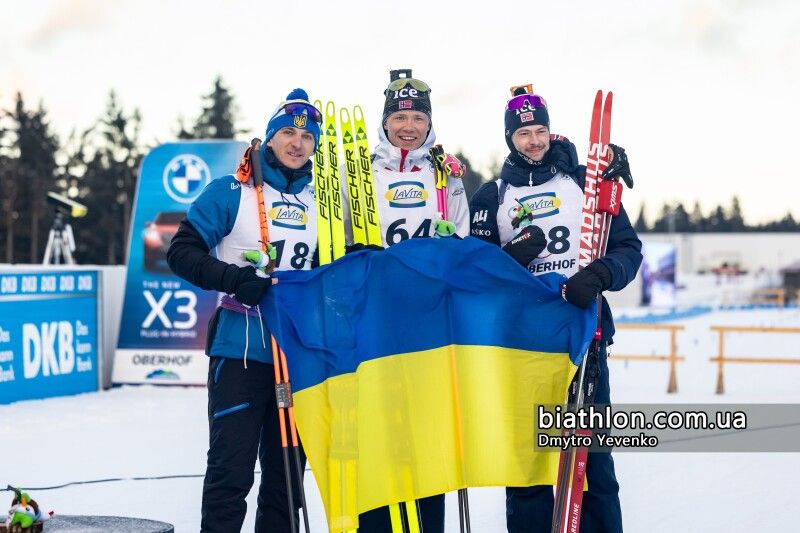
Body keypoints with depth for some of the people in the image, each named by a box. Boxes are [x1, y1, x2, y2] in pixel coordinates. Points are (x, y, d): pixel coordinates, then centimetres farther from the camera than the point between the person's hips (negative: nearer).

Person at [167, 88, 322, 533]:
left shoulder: (320, 201, 12)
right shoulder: (230, 193, -1)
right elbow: (182, 252, -6)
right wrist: (235, 279, -19)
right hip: (241, 350, -4)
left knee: (287, 472, 11)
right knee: (231, 470, -5)